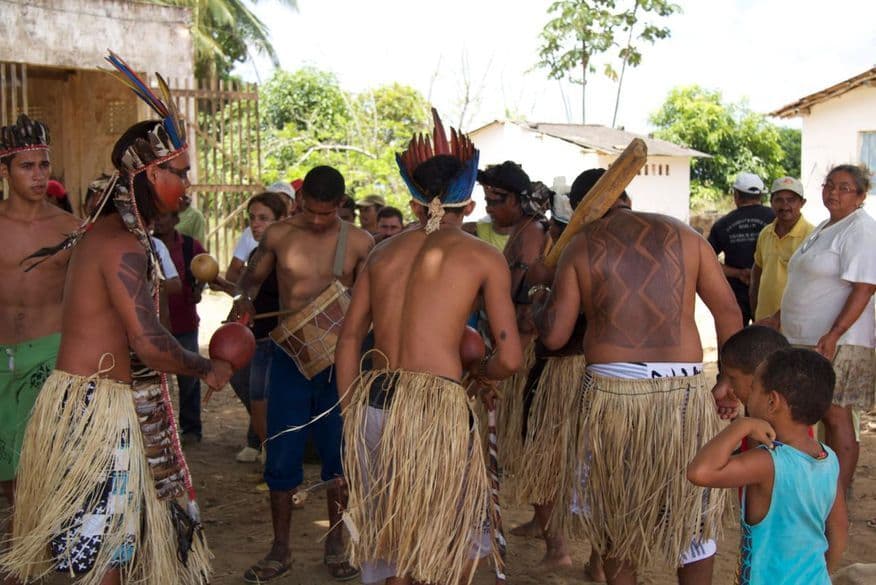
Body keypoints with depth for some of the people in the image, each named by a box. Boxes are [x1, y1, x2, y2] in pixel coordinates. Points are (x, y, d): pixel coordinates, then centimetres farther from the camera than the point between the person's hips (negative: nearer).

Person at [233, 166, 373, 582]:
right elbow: (250, 277, 13)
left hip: (338, 360, 0)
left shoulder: (359, 242, -1)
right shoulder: (278, 235, 1)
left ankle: (335, 545, 26)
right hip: (290, 360, 1)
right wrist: (244, 299, -9)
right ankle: (280, 550, 20)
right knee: (281, 458, 4)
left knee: (339, 456, 8)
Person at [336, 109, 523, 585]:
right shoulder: (485, 258, 0)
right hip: (437, 406, -4)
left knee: (391, 526, 24)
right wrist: (482, 369, 16)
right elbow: (509, 358, -6)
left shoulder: (385, 251, 13)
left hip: (372, 403, 5)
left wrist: (349, 414, 17)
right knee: (458, 530, 19)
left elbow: (349, 338, 11)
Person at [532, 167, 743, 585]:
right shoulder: (683, 235, 7)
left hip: (610, 392, 0)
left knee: (615, 510, 20)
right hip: (683, 393, 1)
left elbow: (553, 336, 0)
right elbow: (729, 313, 5)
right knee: (690, 512, 16)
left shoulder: (580, 248, 3)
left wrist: (539, 302, 20)